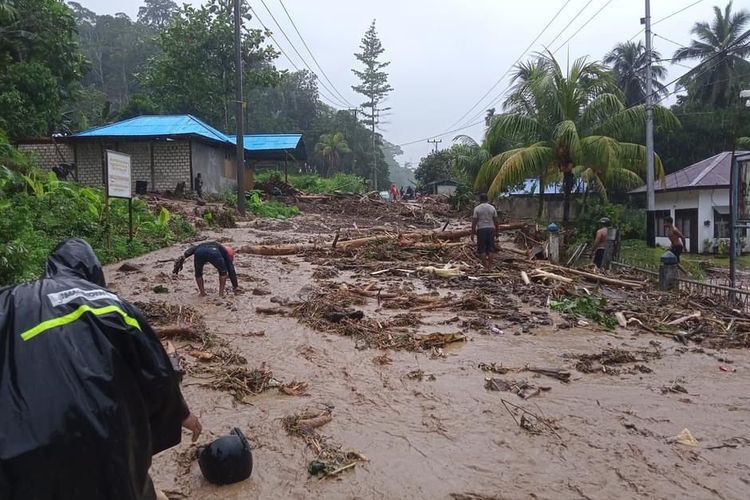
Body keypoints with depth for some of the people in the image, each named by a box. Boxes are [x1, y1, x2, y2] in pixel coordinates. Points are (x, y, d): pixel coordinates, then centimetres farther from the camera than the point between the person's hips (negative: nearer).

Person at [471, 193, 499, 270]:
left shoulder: (477, 208, -4)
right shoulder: (492, 208, 5)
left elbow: (474, 222, -7)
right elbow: (496, 221, 6)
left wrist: (472, 233, -3)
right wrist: (497, 232, 15)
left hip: (481, 230, -3)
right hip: (491, 229, 3)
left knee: (482, 250, 3)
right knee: (490, 249, 9)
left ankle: (485, 267, 1)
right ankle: (490, 267, 8)